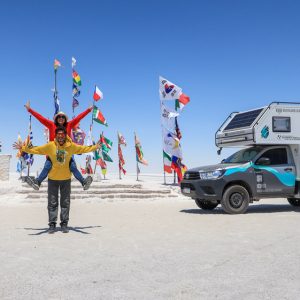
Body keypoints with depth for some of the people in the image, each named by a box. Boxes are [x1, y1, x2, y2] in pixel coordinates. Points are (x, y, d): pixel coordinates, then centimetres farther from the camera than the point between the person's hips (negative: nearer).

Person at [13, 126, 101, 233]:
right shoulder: (50, 146, -8)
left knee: (65, 203, 7)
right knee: (52, 203, 5)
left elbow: (84, 148, 9)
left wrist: (94, 147, 11)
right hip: (52, 179, -1)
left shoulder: (71, 146, -5)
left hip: (66, 179, 1)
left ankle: (64, 224, 17)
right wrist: (23, 148, -6)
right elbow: (35, 149, -3)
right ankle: (52, 224, 13)